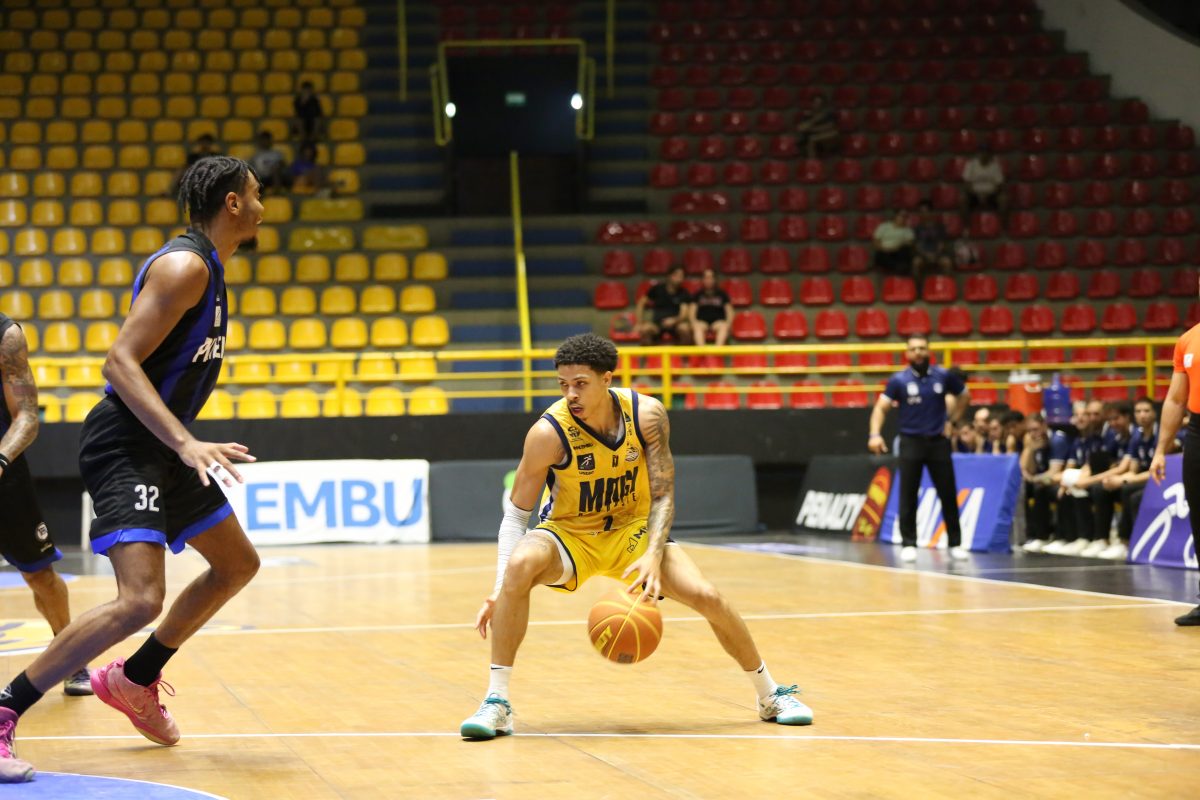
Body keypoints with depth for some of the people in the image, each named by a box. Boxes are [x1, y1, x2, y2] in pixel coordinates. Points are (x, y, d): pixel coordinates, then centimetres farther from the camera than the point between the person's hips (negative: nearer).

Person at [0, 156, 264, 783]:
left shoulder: (205, 266, 13)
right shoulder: (185, 266, -17)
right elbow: (120, 361, -25)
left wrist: (188, 444, 28)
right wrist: (187, 443, -32)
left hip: (162, 447, 11)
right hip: (124, 446, -11)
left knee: (237, 565, 20)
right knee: (140, 600, -23)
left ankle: (133, 680, 29)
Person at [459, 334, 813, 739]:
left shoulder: (647, 415, -19)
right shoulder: (548, 432, -25)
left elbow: (663, 496, -12)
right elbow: (516, 513, -17)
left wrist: (654, 555, -30)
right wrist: (499, 590, -25)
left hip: (634, 529, 2)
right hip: (569, 533, -2)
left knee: (707, 597, -13)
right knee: (520, 565, -34)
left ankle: (771, 695, 13)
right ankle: (496, 703, -26)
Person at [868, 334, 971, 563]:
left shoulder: (944, 376, 0)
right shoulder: (899, 380, -4)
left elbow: (965, 395, 17)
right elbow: (881, 407, -4)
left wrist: (953, 420, 8)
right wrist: (875, 434, -19)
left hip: (938, 441, 1)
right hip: (911, 442, -1)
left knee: (948, 495, 3)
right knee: (908, 497, -2)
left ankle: (955, 544, 12)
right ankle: (908, 545, 5)